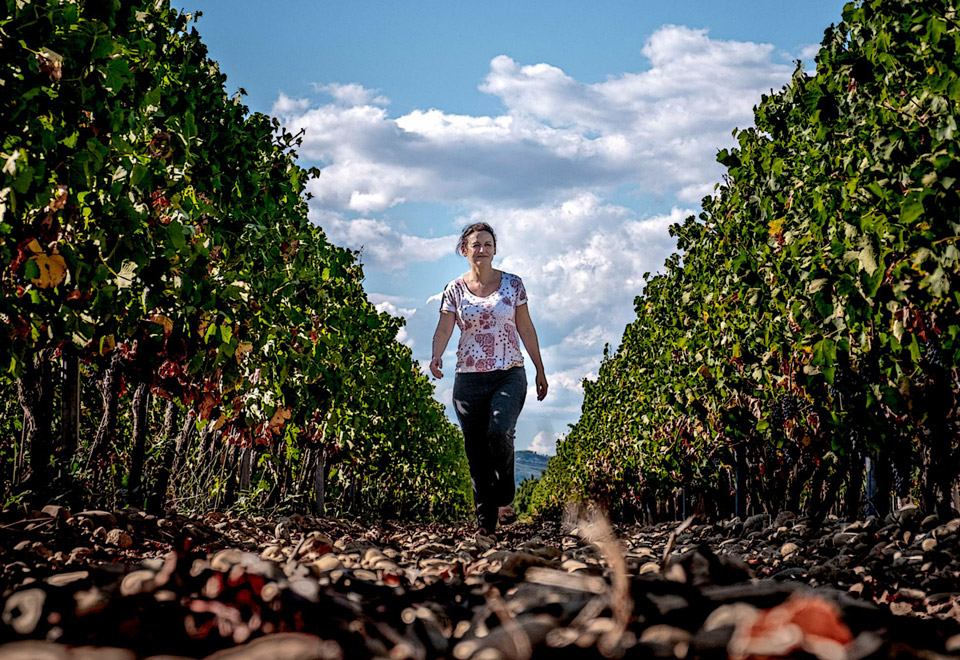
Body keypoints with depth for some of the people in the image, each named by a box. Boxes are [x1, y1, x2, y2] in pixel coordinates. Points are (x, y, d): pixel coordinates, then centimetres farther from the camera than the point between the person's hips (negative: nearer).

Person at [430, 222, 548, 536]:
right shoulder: (455, 290, 4)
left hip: (509, 376, -1)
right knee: (475, 449, 0)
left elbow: (526, 330, 10)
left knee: (499, 432, -25)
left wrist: (540, 371, 12)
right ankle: (486, 521, 10)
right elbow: (444, 329, -5)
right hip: (469, 379, 1)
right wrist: (436, 357, -25)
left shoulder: (513, 284, 5)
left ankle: (504, 499, -1)